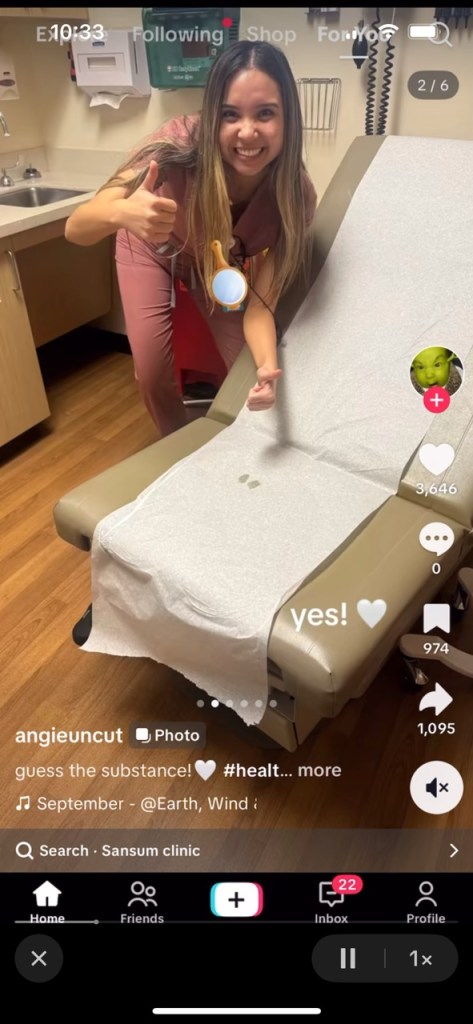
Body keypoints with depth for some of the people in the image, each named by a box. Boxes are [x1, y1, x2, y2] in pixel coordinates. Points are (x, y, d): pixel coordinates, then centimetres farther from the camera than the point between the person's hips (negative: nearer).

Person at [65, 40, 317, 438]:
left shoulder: (294, 194, -32)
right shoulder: (182, 144, -38)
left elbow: (260, 304, -30)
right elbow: (76, 229, -40)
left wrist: (268, 368, -50)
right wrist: (121, 213, -62)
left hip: (219, 262, 2)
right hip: (152, 250, -1)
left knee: (250, 369, -4)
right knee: (153, 374, -9)